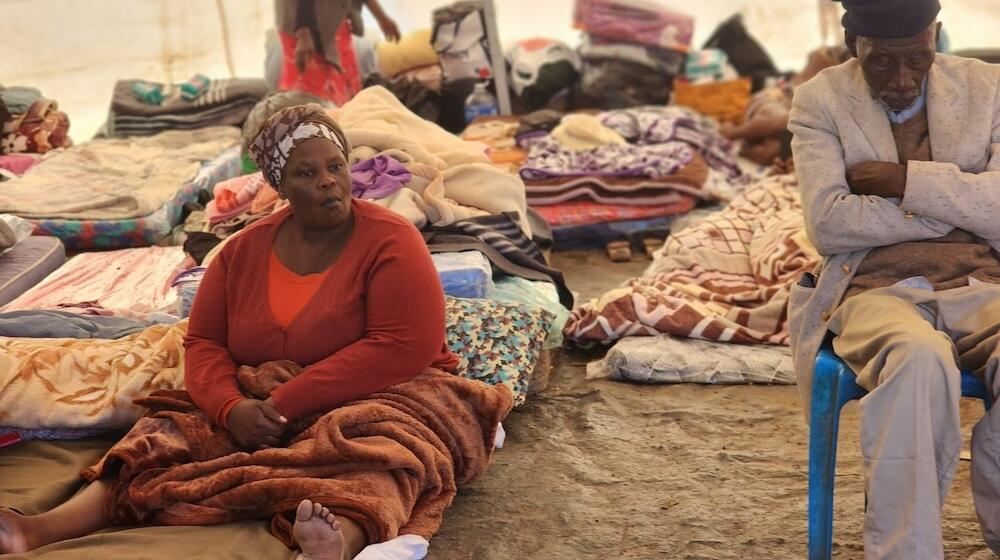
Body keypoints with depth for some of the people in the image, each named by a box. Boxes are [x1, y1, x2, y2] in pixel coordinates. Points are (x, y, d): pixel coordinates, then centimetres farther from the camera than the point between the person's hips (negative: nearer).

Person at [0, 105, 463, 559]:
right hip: (262, 412, 5)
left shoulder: (390, 242, -7)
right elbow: (203, 342, 8)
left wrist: (287, 403, -21)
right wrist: (231, 407, -16)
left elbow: (404, 349, -19)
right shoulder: (245, 249, 9)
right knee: (163, 437, -17)